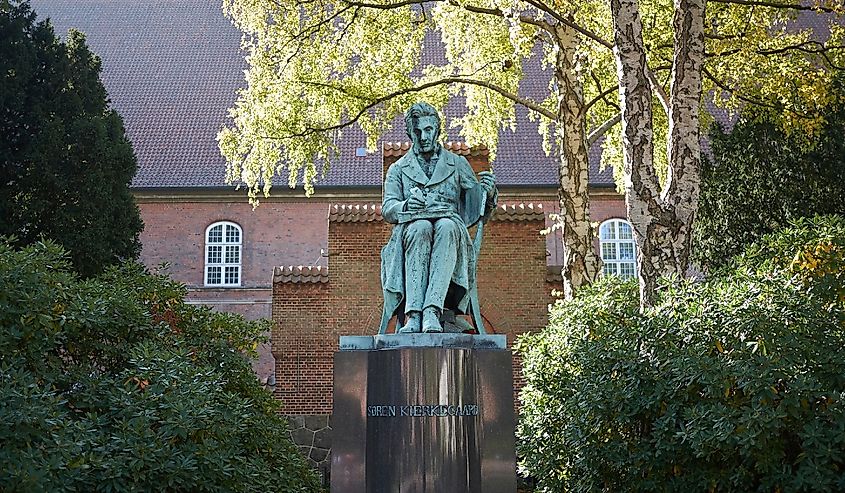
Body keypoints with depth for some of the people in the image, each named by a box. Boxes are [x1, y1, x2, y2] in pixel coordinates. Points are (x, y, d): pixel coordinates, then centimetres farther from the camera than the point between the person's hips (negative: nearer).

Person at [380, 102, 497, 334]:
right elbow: (387, 208, 8)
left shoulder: (457, 164, 23)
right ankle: (412, 315, -49)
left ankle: (432, 310, -53)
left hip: (449, 224, 0)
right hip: (412, 228, 0)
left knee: (447, 227, -38)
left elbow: (478, 208, 17)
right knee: (420, 228, -38)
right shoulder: (398, 169, 23)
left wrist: (488, 191, -8)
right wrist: (405, 206, -16)